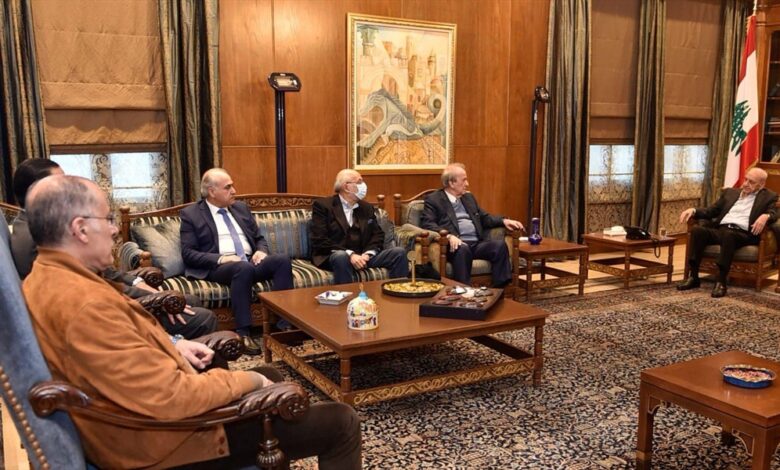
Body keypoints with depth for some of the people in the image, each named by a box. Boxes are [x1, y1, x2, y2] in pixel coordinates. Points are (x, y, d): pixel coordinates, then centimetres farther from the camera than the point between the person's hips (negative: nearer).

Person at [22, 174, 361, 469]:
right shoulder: (84, 304, -31)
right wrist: (247, 381, -17)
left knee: (268, 376, 29)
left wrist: (172, 346, 6)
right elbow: (170, 397, -32)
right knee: (341, 423, -3)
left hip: (132, 424, 10)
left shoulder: (43, 281, 2)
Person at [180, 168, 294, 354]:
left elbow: (259, 238, 23)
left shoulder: (241, 208, 20)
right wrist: (220, 258, -18)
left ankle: (284, 324, -25)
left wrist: (261, 251, -2)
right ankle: (243, 333, -33)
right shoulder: (191, 214, 4)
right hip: (219, 267, -5)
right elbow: (188, 253, -4)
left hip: (251, 261, 5)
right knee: (243, 268, -39)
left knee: (283, 259, -24)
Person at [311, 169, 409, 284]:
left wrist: (367, 254, -10)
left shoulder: (367, 207, 17)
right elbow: (320, 240, -10)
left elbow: (378, 234, 12)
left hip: (362, 256, 5)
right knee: (341, 257, -39)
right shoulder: (322, 205, -1)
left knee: (399, 252, -14)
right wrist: (350, 254, -20)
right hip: (334, 256, -5)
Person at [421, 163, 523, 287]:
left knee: (500, 244, -22)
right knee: (463, 249, -38)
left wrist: (504, 221, 7)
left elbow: (485, 218, 27)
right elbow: (427, 224, -8)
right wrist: (449, 236, -25)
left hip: (477, 244, 6)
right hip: (457, 245, -6)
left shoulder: (469, 197, 25)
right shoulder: (433, 199, 5)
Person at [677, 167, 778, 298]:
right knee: (697, 230, -27)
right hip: (720, 230, 4)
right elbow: (711, 211, 22)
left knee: (728, 235, -39)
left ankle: (721, 281, -36)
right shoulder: (730, 192, 26)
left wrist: (765, 216, -27)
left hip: (744, 234, -4)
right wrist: (694, 210, 2)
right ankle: (693, 277, -25)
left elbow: (773, 214, -2)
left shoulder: (769, 197, 15)